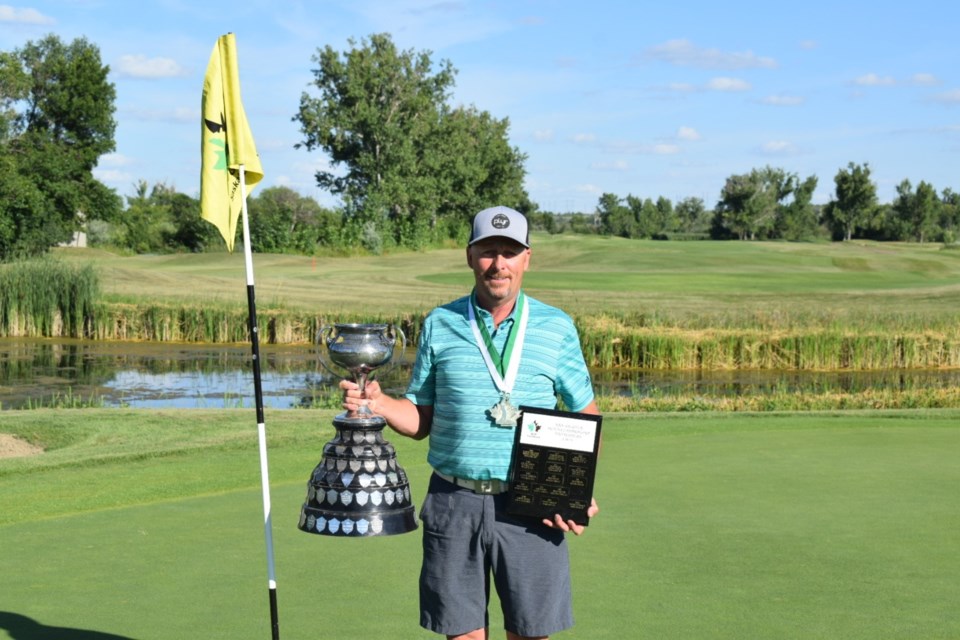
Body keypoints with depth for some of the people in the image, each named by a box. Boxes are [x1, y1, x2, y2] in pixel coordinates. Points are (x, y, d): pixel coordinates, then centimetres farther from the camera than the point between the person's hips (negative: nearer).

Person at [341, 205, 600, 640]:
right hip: (454, 502, 1)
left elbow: (586, 416, 8)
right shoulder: (439, 325, 7)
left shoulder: (557, 327, 4)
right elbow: (421, 420, 10)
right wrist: (378, 404, -10)